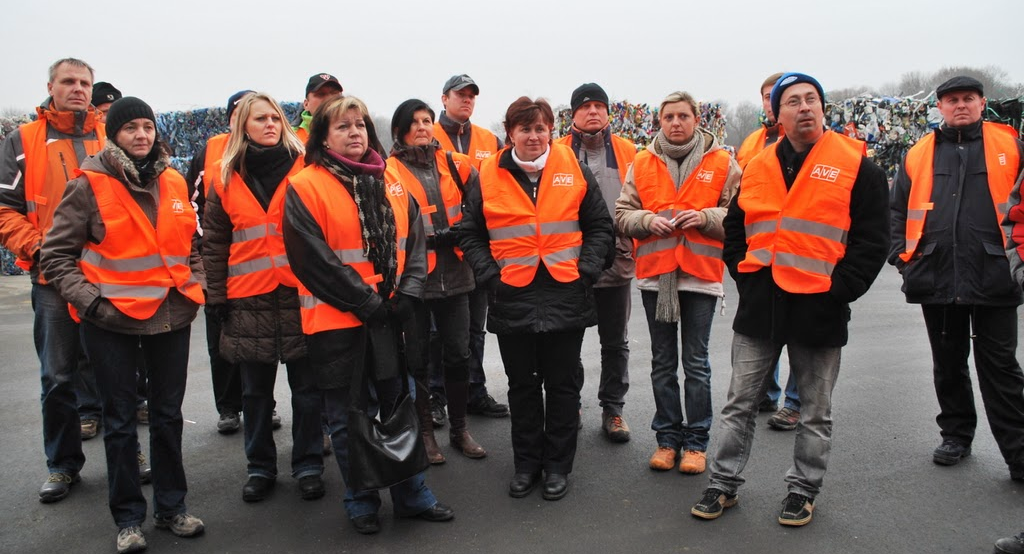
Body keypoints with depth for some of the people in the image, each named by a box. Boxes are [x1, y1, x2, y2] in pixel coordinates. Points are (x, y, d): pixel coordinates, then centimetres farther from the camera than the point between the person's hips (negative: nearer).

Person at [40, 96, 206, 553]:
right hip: (111, 320, -3)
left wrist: (197, 284, 5)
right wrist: (87, 300, -13)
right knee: (120, 422, 9)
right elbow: (56, 254, -5)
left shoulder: (174, 182, 6)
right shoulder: (90, 184, -7)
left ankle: (171, 507, 28)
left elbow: (191, 244, 18)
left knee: (168, 416, 13)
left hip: (172, 315, 4)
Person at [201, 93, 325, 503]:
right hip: (249, 300, 2)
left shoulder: (303, 169, 1)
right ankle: (260, 467, 26)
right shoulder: (227, 178, 8)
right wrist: (216, 297, 5)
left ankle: (308, 465, 20)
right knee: (255, 391, 12)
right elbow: (213, 242, 10)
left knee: (306, 388, 6)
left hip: (300, 294, -2)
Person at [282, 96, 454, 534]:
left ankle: (413, 496, 29)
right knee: (348, 419, 9)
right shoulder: (304, 188, -7)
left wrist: (405, 297, -8)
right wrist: (367, 304, -15)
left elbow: (415, 244, 7)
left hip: (390, 318, 4)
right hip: (336, 322, -4)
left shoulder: (391, 185, 8)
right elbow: (313, 259, -14)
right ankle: (360, 503, 26)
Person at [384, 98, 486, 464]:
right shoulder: (389, 172, -4)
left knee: (458, 355, 11)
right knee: (416, 359, 8)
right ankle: (424, 431, 24)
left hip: (453, 274, 3)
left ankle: (459, 429, 27)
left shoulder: (455, 165, 7)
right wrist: (435, 236, -19)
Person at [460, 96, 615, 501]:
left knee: (562, 384, 9)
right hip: (512, 300, 1)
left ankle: (558, 465, 24)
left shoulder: (574, 170, 3)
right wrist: (490, 275, -4)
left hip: (566, 297, 0)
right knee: (522, 386, 13)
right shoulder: (488, 176, 2)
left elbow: (600, 227, 7)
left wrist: (585, 271, -4)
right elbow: (470, 234, 7)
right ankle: (526, 464, 28)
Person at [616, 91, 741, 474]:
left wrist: (706, 217, -16)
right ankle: (667, 437, 24)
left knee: (696, 363, 5)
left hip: (701, 274, -2)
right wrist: (648, 220, -12)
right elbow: (623, 214, 6)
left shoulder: (722, 163, 1)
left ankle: (696, 441, 17)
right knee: (662, 363, 11)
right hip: (654, 273, 2)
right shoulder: (642, 164, 7)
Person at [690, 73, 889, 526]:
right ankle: (723, 484, 23)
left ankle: (803, 490, 29)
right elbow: (734, 228, 17)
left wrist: (839, 287, -12)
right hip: (759, 306, 3)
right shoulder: (756, 168, 8)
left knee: (815, 413, 12)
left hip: (819, 309, -3)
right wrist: (743, 271, 5)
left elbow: (872, 238, -5)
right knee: (740, 403, 10)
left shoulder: (856, 166, -3)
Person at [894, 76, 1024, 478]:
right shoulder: (919, 154, 9)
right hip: (937, 279, 3)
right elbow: (898, 210, 13)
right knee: (948, 365, 14)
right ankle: (956, 434, 29)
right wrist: (902, 256, 3)